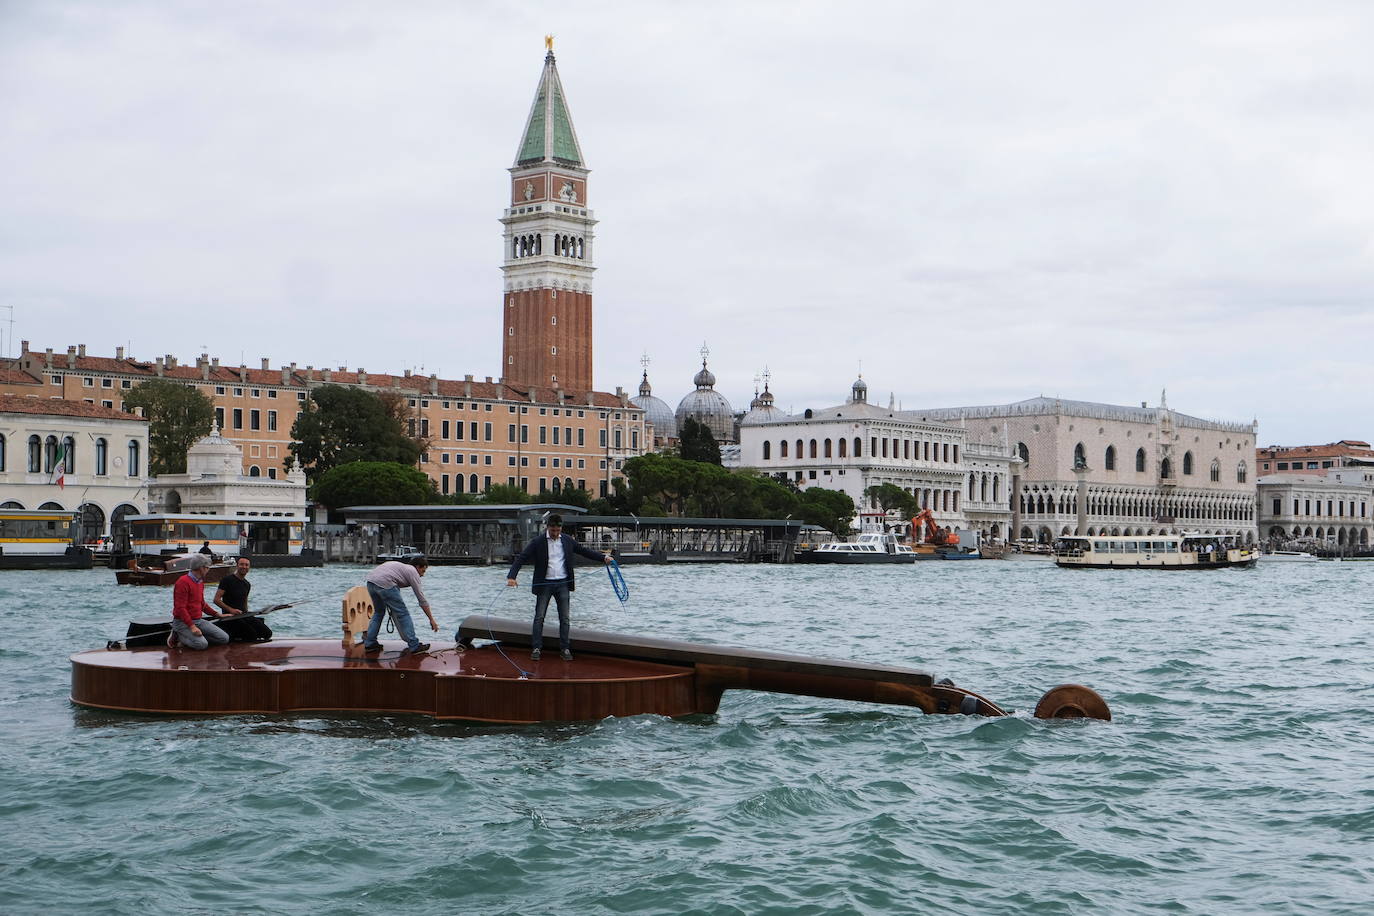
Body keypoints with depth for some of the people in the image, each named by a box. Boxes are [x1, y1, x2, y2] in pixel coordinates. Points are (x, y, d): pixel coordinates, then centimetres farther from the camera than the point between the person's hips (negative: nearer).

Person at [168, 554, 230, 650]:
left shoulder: (200, 582, 14)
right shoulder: (183, 582, -15)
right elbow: (180, 608, -20)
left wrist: (217, 614, 18)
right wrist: (192, 626, -26)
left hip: (198, 620, 8)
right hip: (182, 622, -8)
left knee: (224, 638, -5)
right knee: (202, 644, -31)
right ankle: (178, 635, -4)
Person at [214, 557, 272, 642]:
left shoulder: (247, 584, 17)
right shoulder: (227, 580, -5)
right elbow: (216, 600, -11)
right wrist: (231, 610, -21)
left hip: (243, 615, 7)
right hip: (229, 617, -7)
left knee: (267, 633, -6)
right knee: (252, 635, -24)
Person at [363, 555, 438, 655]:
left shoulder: (402, 566, 34)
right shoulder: (413, 572, 10)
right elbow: (422, 599, 9)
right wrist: (432, 619, 13)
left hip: (370, 582, 8)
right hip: (384, 583, -8)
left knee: (379, 612, 27)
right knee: (403, 614, 1)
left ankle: (369, 643, 26)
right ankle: (414, 646, 3)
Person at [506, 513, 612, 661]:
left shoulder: (568, 540, 2)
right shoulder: (538, 542, -9)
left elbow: (584, 550, 11)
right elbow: (521, 558, -13)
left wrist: (603, 557, 1)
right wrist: (511, 577, -26)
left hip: (563, 584, 2)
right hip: (544, 585, -2)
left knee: (564, 618, 4)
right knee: (539, 617, 0)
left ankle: (565, 649, 11)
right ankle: (536, 648, 7)